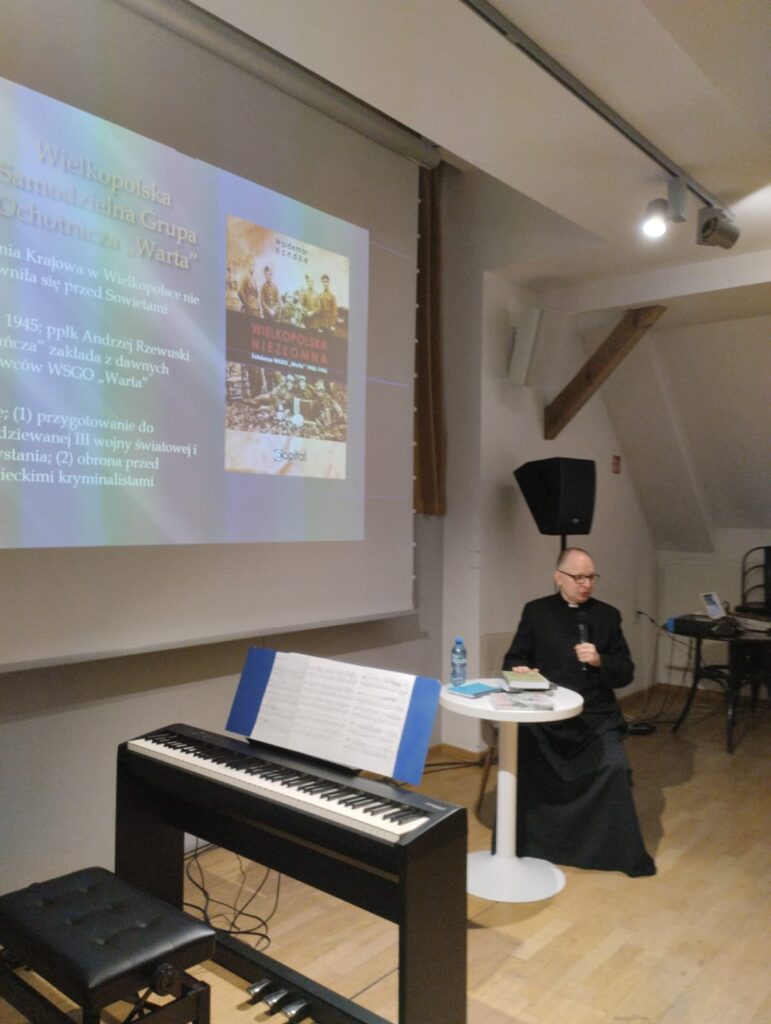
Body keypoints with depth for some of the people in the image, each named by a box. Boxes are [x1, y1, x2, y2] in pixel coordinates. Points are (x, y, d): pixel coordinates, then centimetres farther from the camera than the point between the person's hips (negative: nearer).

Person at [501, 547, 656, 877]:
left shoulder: (607, 615, 9)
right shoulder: (536, 611, 7)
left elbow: (626, 673, 7)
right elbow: (513, 658, 8)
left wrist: (599, 661, -14)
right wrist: (519, 670, -16)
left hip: (596, 716, 1)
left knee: (615, 767, -23)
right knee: (518, 757, -24)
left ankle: (621, 852, 0)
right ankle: (522, 844, -3)